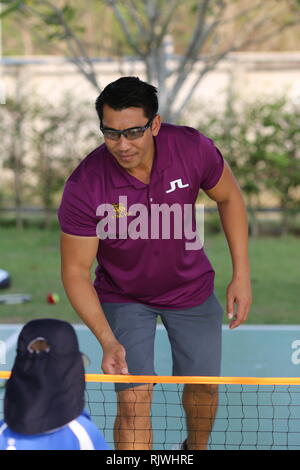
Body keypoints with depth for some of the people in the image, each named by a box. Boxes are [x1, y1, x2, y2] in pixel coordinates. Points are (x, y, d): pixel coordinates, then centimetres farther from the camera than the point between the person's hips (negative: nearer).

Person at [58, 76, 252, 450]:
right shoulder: (84, 187, -32)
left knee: (203, 388, 16)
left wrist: (241, 274, -8)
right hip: (123, 296, -3)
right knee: (133, 400, -15)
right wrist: (107, 340, -36)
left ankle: (196, 449, 48)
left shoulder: (191, 148, -26)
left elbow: (228, 197, -5)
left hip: (191, 289, 3)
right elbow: (76, 271, -23)